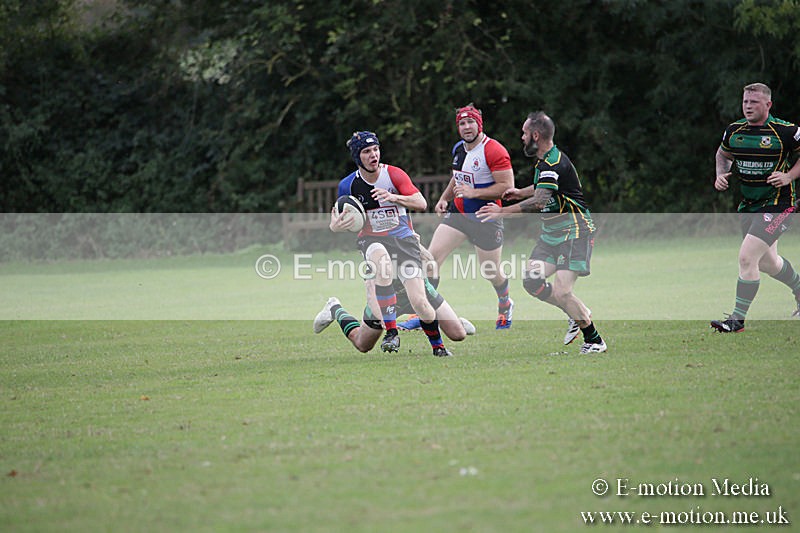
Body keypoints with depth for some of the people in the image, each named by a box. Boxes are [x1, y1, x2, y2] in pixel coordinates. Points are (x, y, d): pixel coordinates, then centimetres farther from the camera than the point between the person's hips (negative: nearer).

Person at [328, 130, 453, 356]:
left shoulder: (394, 174, -6)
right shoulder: (348, 185, -1)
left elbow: (421, 203, -14)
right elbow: (341, 221, 8)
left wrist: (394, 197, -31)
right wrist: (335, 225, -16)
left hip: (403, 238, 0)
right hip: (372, 241, 0)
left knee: (419, 302, -13)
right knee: (381, 258, -39)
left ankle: (438, 346, 16)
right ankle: (391, 333, -32)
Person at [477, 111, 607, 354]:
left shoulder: (554, 163, -20)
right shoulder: (544, 161, 12)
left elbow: (540, 201, -33)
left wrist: (503, 211, -32)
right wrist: (520, 192, 21)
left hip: (574, 231, -10)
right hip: (551, 232, 10)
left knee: (562, 292, -17)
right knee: (531, 280, -1)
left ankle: (595, 340, -2)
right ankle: (579, 315, 15)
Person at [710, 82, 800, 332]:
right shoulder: (734, 131, 3)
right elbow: (723, 154, 21)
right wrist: (721, 175, 2)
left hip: (777, 203, -7)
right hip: (748, 205, 7)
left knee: (747, 257, -18)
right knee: (768, 262, 19)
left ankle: (737, 319, -10)